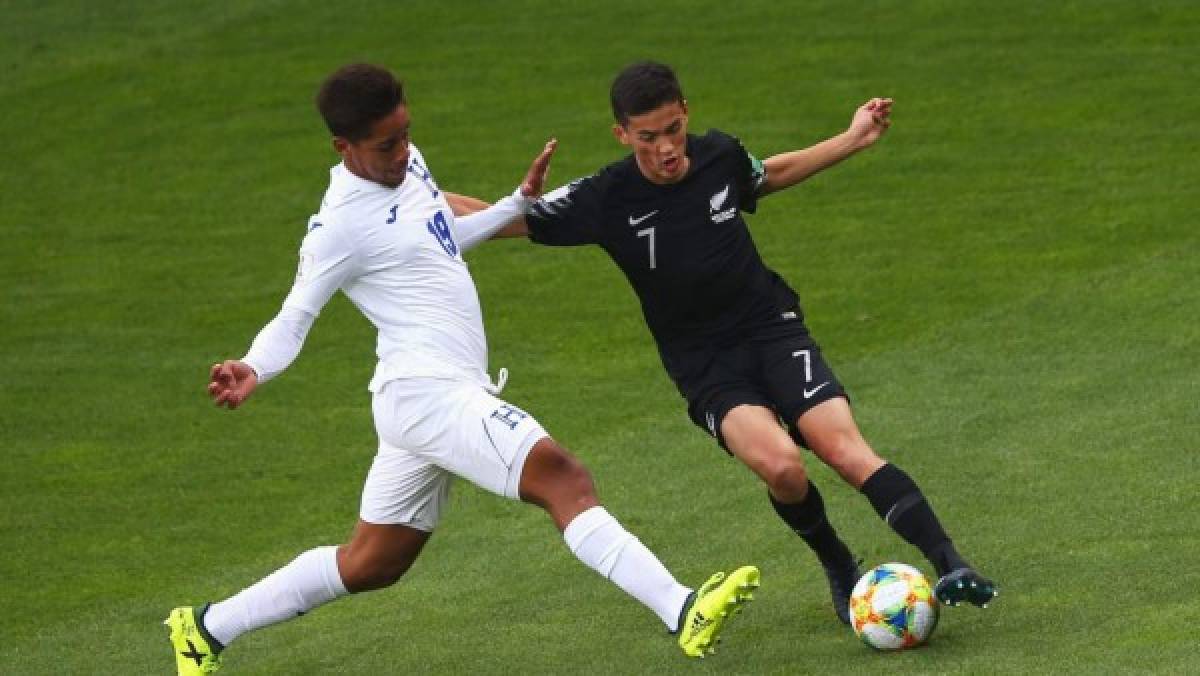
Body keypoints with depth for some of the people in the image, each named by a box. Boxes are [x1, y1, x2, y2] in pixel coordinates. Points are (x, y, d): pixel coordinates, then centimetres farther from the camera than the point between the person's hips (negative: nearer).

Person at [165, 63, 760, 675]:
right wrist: (253, 370, -26)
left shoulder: (407, 163, 13)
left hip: (433, 396, 10)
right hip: (427, 392, -10)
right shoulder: (339, 227, -12)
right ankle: (682, 612, -37)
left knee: (369, 566, 18)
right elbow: (294, 319, -7)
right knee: (564, 480, -24)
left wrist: (520, 204, 26)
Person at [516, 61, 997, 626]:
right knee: (779, 464, -28)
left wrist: (853, 140, 21)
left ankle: (950, 567, -24)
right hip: (706, 367, -2)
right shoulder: (605, 198, -12)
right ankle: (839, 568, -2)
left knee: (844, 448, -21)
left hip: (773, 326, 2)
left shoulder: (718, 155, -2)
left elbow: (769, 176, 22)